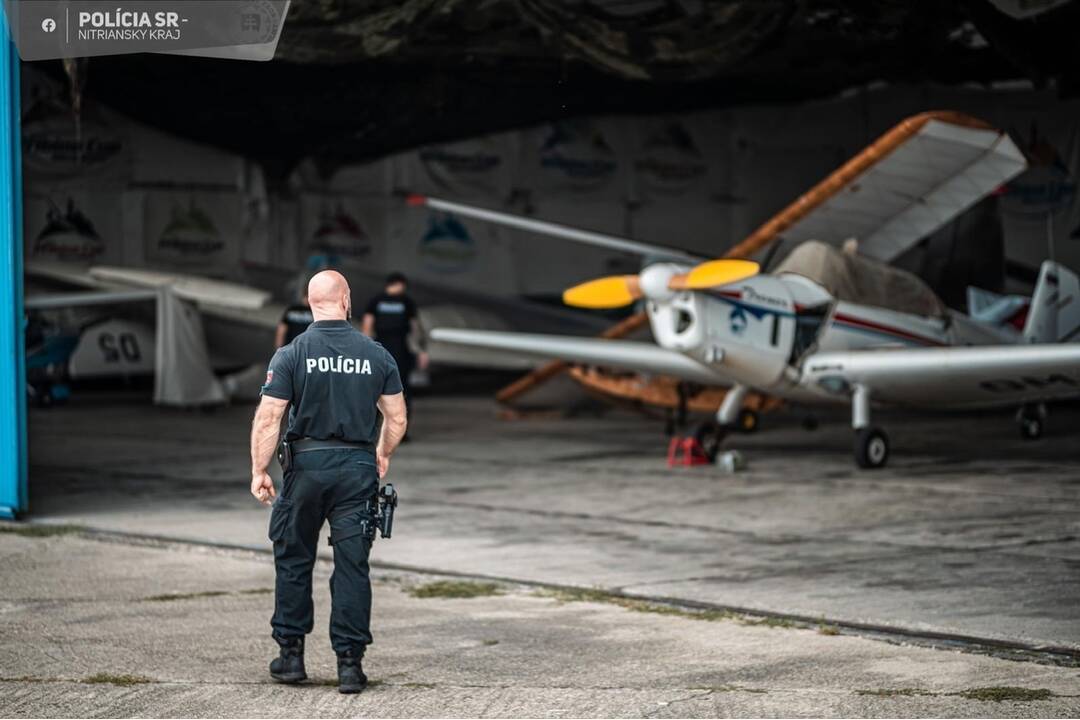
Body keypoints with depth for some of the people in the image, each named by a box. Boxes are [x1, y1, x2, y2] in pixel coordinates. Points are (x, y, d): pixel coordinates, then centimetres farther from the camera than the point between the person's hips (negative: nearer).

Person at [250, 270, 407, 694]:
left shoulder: (291, 355, -5)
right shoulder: (376, 355, 1)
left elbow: (268, 419, -10)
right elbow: (396, 417, 6)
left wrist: (259, 471, -6)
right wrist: (383, 455, 24)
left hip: (306, 465, -1)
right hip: (358, 468, 1)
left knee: (293, 561, 13)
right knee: (352, 566, 2)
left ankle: (291, 655, 18)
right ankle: (349, 663, -1)